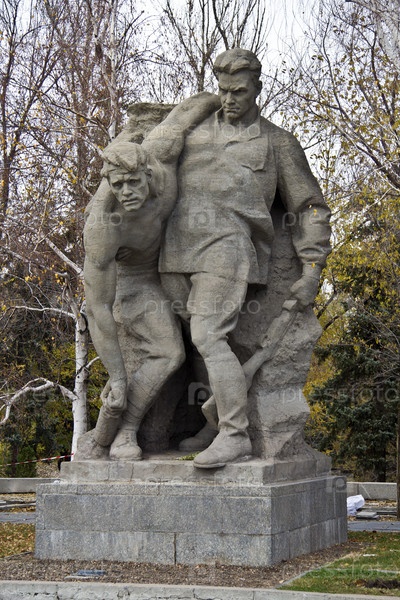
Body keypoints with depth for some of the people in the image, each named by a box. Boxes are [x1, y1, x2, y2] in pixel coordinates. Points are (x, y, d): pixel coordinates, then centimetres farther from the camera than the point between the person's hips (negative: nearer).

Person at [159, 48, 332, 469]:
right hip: (177, 251, 5)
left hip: (225, 249, -5)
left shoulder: (277, 142, 12)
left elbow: (310, 209, 12)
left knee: (208, 338, -19)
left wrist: (312, 272, 3)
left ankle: (235, 435, -18)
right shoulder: (196, 130, 23)